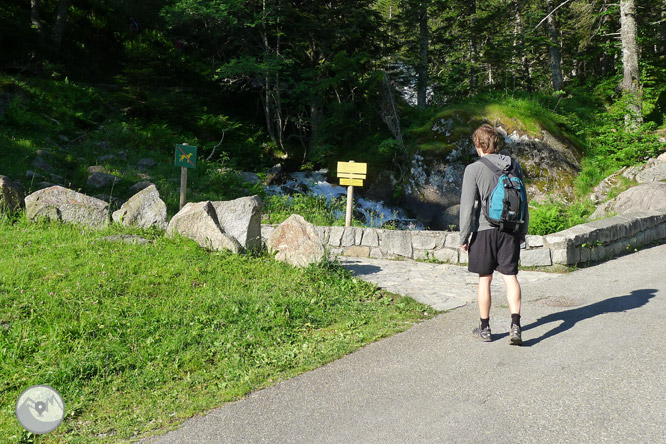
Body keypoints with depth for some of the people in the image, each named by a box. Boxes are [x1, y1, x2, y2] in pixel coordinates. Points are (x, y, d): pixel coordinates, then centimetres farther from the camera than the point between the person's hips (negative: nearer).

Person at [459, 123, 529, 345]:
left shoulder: (473, 169, -8)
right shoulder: (513, 164, 6)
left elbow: (468, 206, -9)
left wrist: (464, 237, -1)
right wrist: (522, 231, 20)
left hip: (484, 229, -3)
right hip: (511, 230, 4)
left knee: (484, 279, 8)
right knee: (510, 276, 5)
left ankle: (485, 328, 18)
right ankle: (515, 325, -6)